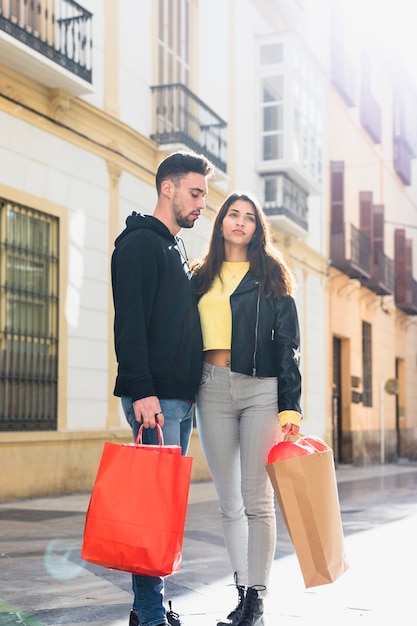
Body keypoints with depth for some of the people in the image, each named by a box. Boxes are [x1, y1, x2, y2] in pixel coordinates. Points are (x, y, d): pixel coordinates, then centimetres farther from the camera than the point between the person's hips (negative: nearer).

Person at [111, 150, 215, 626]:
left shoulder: (178, 250, 23)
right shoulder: (140, 242, -5)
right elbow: (130, 323, -16)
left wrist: (188, 392, 18)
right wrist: (142, 390, -23)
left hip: (180, 397, 9)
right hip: (154, 397, -9)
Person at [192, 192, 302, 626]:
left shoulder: (272, 276, 8)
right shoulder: (202, 277, 16)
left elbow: (288, 344, 2)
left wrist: (290, 406, -6)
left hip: (261, 389, -3)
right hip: (212, 390, 3)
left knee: (256, 498, -6)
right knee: (228, 501, 6)